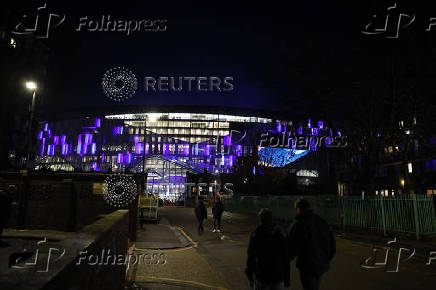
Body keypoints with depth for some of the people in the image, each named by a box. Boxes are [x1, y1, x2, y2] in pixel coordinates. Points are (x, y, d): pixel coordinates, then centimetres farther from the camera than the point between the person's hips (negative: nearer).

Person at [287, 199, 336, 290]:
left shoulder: (298, 224, -17)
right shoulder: (321, 221, 1)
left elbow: (291, 247, -18)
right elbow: (332, 242, 8)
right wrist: (327, 259, 22)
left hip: (308, 266, -6)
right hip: (322, 265, 7)